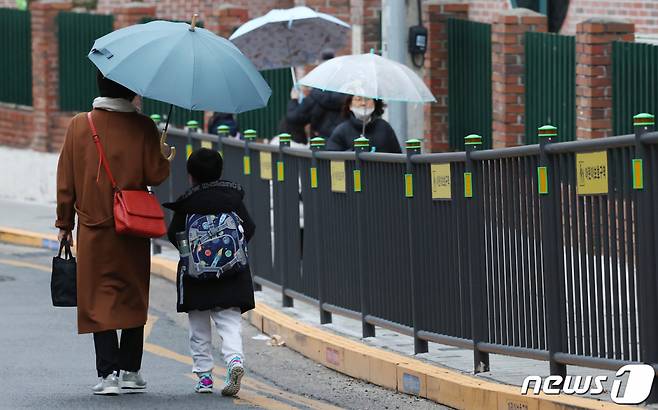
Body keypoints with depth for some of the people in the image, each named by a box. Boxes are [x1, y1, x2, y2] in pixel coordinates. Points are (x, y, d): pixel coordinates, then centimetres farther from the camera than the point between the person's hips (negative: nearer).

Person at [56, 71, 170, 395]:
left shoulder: (79, 126, -2)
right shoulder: (142, 127, -7)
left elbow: (66, 179, 0)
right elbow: (155, 175, -7)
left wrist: (64, 223, 9)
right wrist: (164, 158, 14)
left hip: (93, 227, 0)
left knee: (99, 299, 2)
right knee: (133, 297, 14)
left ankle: (109, 372, -8)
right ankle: (129, 369, 16)